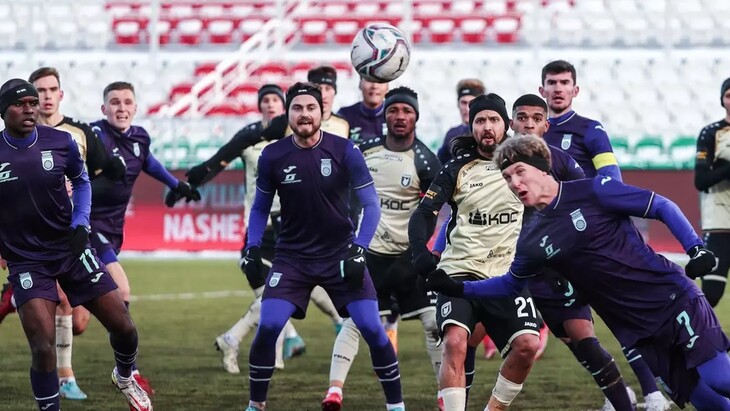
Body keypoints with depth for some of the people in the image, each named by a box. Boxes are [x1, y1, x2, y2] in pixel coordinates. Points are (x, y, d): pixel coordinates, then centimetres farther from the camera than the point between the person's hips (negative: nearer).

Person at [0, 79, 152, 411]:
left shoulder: (60, 143, -6)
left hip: (70, 248, 3)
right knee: (42, 347, -15)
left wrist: (80, 223, 0)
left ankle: (124, 377, 37)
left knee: (123, 327, 4)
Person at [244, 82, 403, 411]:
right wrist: (252, 248, -3)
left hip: (340, 253, -1)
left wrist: (358, 250, -17)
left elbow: (371, 204, -6)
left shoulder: (344, 151, -11)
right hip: (292, 257, 1)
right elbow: (260, 208, 10)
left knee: (372, 328, -9)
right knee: (267, 327, -14)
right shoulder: (273, 156, -5)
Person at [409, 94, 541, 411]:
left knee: (528, 345, -18)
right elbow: (423, 214, 0)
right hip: (461, 270, -1)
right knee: (455, 342, -23)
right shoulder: (456, 170, 5)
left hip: (509, 273, 1)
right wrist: (420, 253, -17)